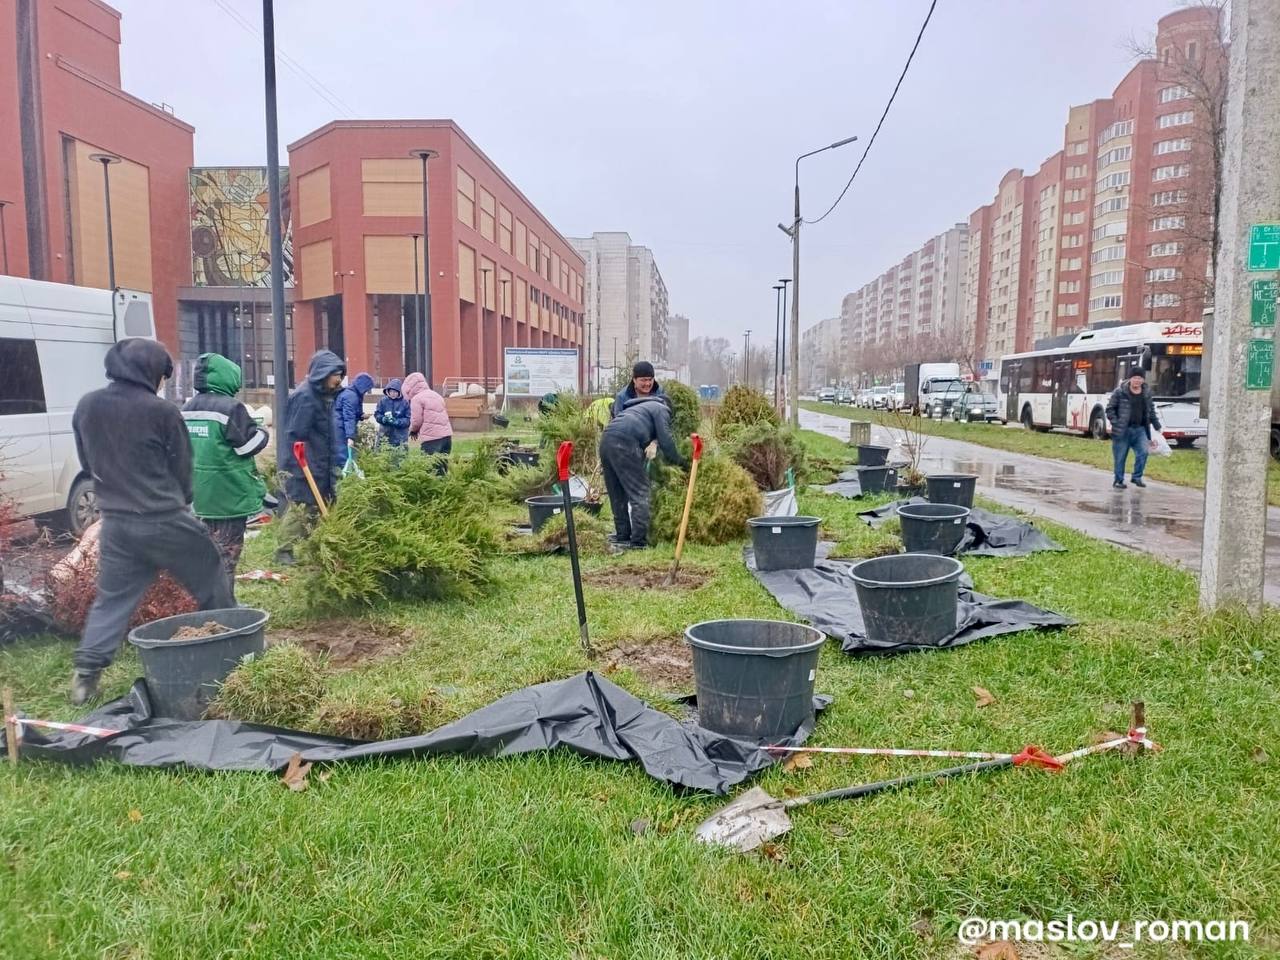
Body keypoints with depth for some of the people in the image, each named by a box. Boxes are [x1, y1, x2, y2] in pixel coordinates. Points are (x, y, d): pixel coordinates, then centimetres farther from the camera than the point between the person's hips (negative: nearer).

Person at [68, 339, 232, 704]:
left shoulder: (86, 407, 4)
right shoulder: (162, 411, -14)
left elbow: (88, 463, 15)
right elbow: (182, 466, -3)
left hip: (115, 521, 6)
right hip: (164, 520, -5)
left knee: (111, 599, 15)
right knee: (211, 585, 12)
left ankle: (86, 673, 10)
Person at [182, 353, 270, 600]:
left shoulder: (188, 409, 8)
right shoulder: (230, 407, -17)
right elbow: (249, 445, -15)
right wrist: (262, 433, 3)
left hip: (202, 493, 8)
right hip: (230, 493, -8)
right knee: (226, 553, -1)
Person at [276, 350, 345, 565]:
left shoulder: (322, 395, 12)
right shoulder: (304, 397, -17)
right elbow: (295, 436, -21)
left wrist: (332, 464, 19)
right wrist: (299, 468, -23)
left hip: (321, 466, 10)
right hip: (306, 467, -10)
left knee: (320, 507, 14)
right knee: (300, 508, -7)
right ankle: (284, 551, 1)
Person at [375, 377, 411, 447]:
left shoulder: (405, 402, -4)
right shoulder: (383, 401, 1)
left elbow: (408, 419, -5)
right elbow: (377, 414, 5)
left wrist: (397, 422, -20)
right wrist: (383, 419, -16)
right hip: (385, 435, 2)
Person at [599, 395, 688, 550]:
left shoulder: (643, 407, 38)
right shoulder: (661, 409, 15)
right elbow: (665, 440, 3)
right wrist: (679, 461, 15)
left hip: (606, 440, 8)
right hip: (624, 443, -8)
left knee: (618, 495, 16)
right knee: (639, 493, -3)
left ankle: (622, 536, 21)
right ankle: (638, 541, -6)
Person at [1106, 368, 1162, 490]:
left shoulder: (1147, 392, 8)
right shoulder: (1120, 392, -7)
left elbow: (1151, 410, 19)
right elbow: (1110, 408, -2)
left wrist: (1157, 425, 18)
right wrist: (1115, 423, -11)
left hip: (1140, 429, 4)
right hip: (1122, 430, -4)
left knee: (1143, 452, -6)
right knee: (1120, 456, 2)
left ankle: (1137, 477, 11)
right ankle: (1118, 480, 15)